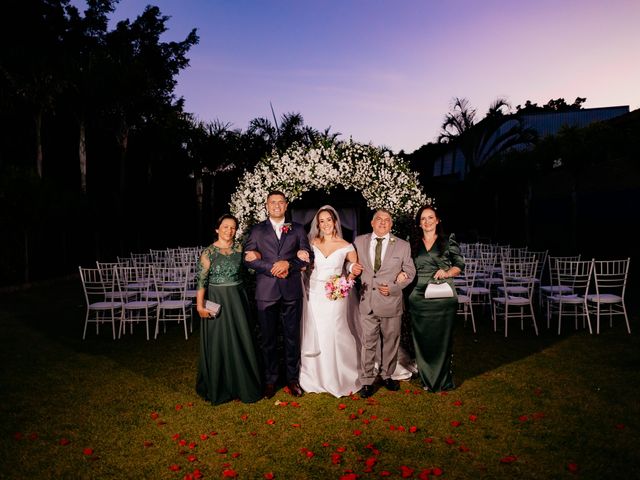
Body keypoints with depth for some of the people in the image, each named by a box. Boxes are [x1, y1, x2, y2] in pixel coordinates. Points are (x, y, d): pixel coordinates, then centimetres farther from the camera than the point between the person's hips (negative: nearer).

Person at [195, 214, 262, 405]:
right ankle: (219, 388, 24)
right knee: (219, 344, 6)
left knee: (242, 341, 10)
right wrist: (200, 304, -16)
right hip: (217, 300, -3)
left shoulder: (240, 248, 4)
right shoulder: (208, 252, -7)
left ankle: (243, 384, 27)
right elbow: (201, 280, -11)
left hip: (237, 299, 4)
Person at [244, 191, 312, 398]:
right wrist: (271, 268, -13)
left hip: (291, 291, 1)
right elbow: (248, 258, -1)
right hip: (266, 292, 0)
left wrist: (288, 264, -13)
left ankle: (292, 378, 24)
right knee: (268, 338, 8)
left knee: (292, 337, 9)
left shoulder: (298, 229, 10)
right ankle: (270, 379, 23)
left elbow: (308, 256, 4)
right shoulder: (257, 230, 7)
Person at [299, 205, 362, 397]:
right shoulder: (312, 243, 5)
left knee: (334, 336, -2)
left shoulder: (345, 246, 0)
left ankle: (339, 379, 17)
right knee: (314, 337, 8)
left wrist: (349, 278, -8)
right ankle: (315, 378, 25)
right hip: (313, 295, 2)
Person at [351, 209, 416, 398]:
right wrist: (352, 267, -6)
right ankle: (367, 381, 16)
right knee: (368, 343, 4)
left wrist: (393, 288, -8)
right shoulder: (359, 241, 5)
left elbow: (410, 271, 6)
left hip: (391, 301, 0)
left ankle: (387, 375, 32)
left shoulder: (402, 246, 3)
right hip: (367, 302, 0)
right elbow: (353, 263, 19)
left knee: (390, 341, 13)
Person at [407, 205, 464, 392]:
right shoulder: (414, 244, 10)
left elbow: (459, 265, 4)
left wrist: (447, 272, -13)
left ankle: (442, 380, 19)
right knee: (422, 339, 6)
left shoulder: (448, 241, 5)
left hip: (443, 298, -2)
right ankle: (427, 378, 22)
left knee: (442, 339, 3)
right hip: (419, 298, 2)